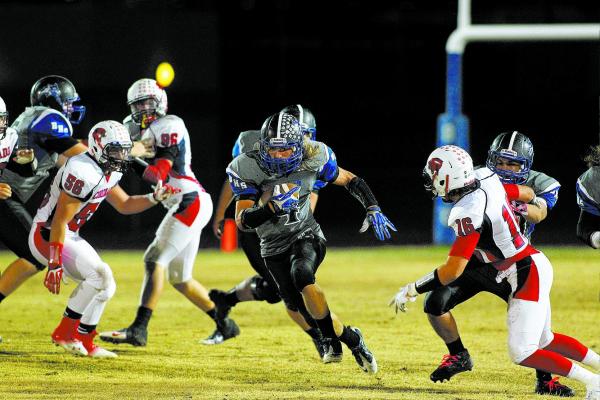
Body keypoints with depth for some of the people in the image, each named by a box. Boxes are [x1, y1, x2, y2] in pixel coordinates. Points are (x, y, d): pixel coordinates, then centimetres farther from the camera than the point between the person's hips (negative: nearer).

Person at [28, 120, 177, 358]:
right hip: (47, 237, -10)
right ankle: (64, 333, -13)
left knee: (105, 286, 8)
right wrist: (54, 264, -28)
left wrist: (154, 198, 3)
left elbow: (124, 205, 21)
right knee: (99, 275, -22)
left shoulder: (108, 173, 7)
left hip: (69, 237, 10)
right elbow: (60, 220, -26)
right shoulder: (84, 173, -25)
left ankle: (84, 344, 16)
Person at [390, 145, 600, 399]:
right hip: (534, 265, 9)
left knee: (522, 354, -10)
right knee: (544, 342, 21)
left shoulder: (469, 215, -25)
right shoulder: (487, 180, -1)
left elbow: (453, 271, -26)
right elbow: (528, 194, 17)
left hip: (528, 275, -9)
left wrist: (411, 291, -16)